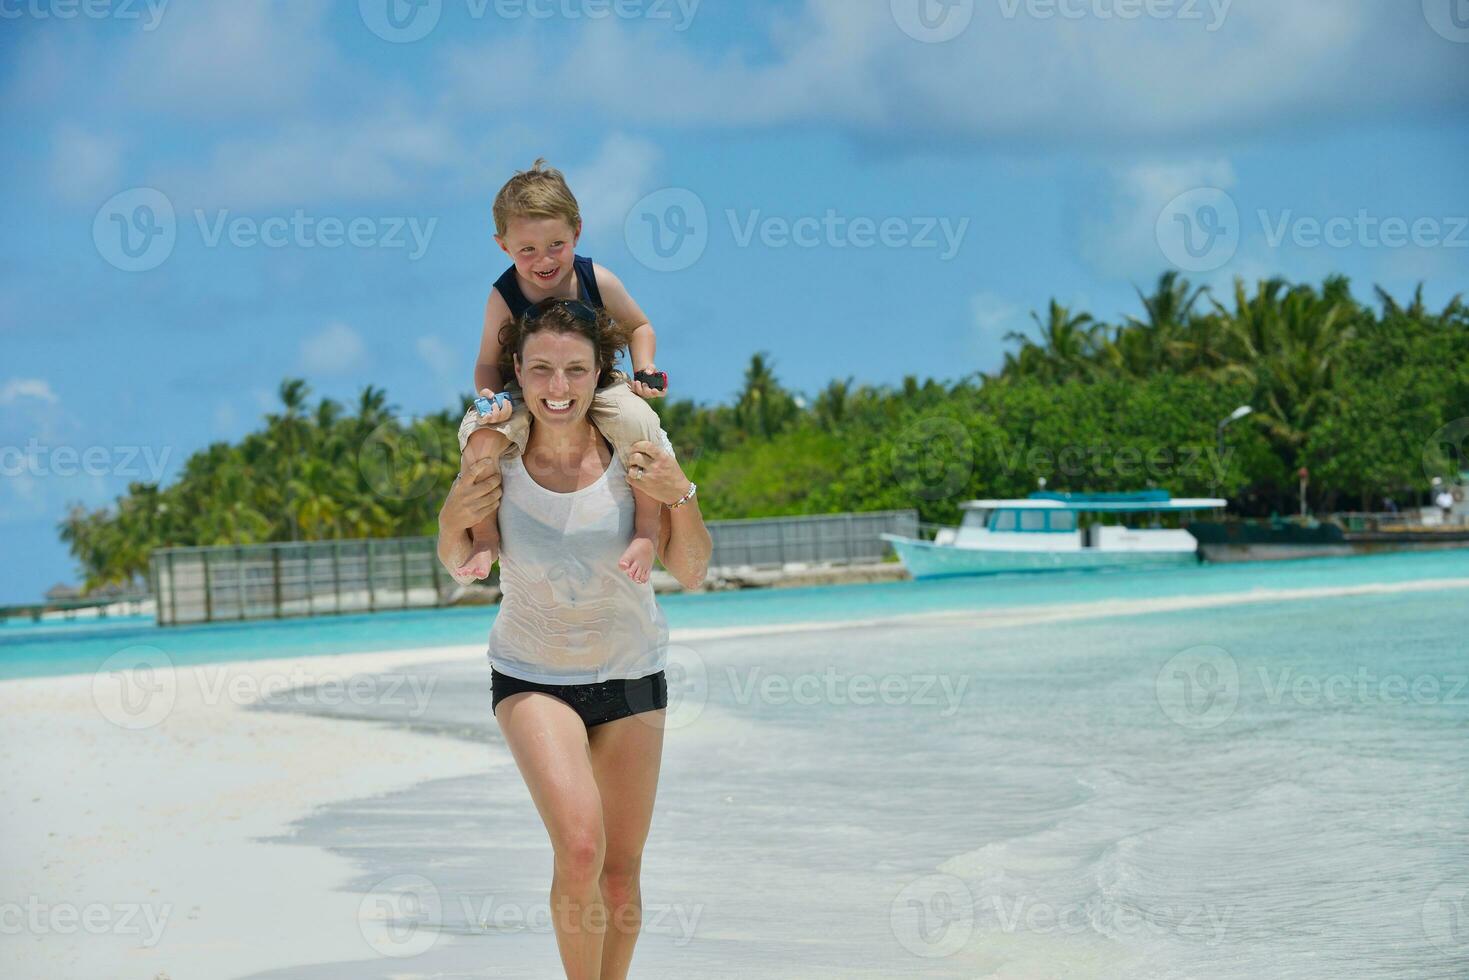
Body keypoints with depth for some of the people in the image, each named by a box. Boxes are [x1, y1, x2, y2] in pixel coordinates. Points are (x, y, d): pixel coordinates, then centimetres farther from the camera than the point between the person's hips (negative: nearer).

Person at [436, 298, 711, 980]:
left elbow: (689, 573, -11)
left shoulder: (637, 448, -13)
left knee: (622, 874, 4)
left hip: (629, 674, 1)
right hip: (531, 676, -1)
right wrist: (452, 522, -19)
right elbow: (463, 569, 1)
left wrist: (679, 496, -27)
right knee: (579, 849, -23)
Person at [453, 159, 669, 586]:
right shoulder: (503, 298, -16)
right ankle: (485, 538, -10)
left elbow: (638, 327, 4)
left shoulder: (597, 281, -13)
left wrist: (644, 371, -13)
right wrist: (492, 396, -27)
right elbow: (489, 363, -6)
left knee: (639, 422, -33)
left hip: (599, 386, 0)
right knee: (478, 436, -30)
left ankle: (646, 533, -16)